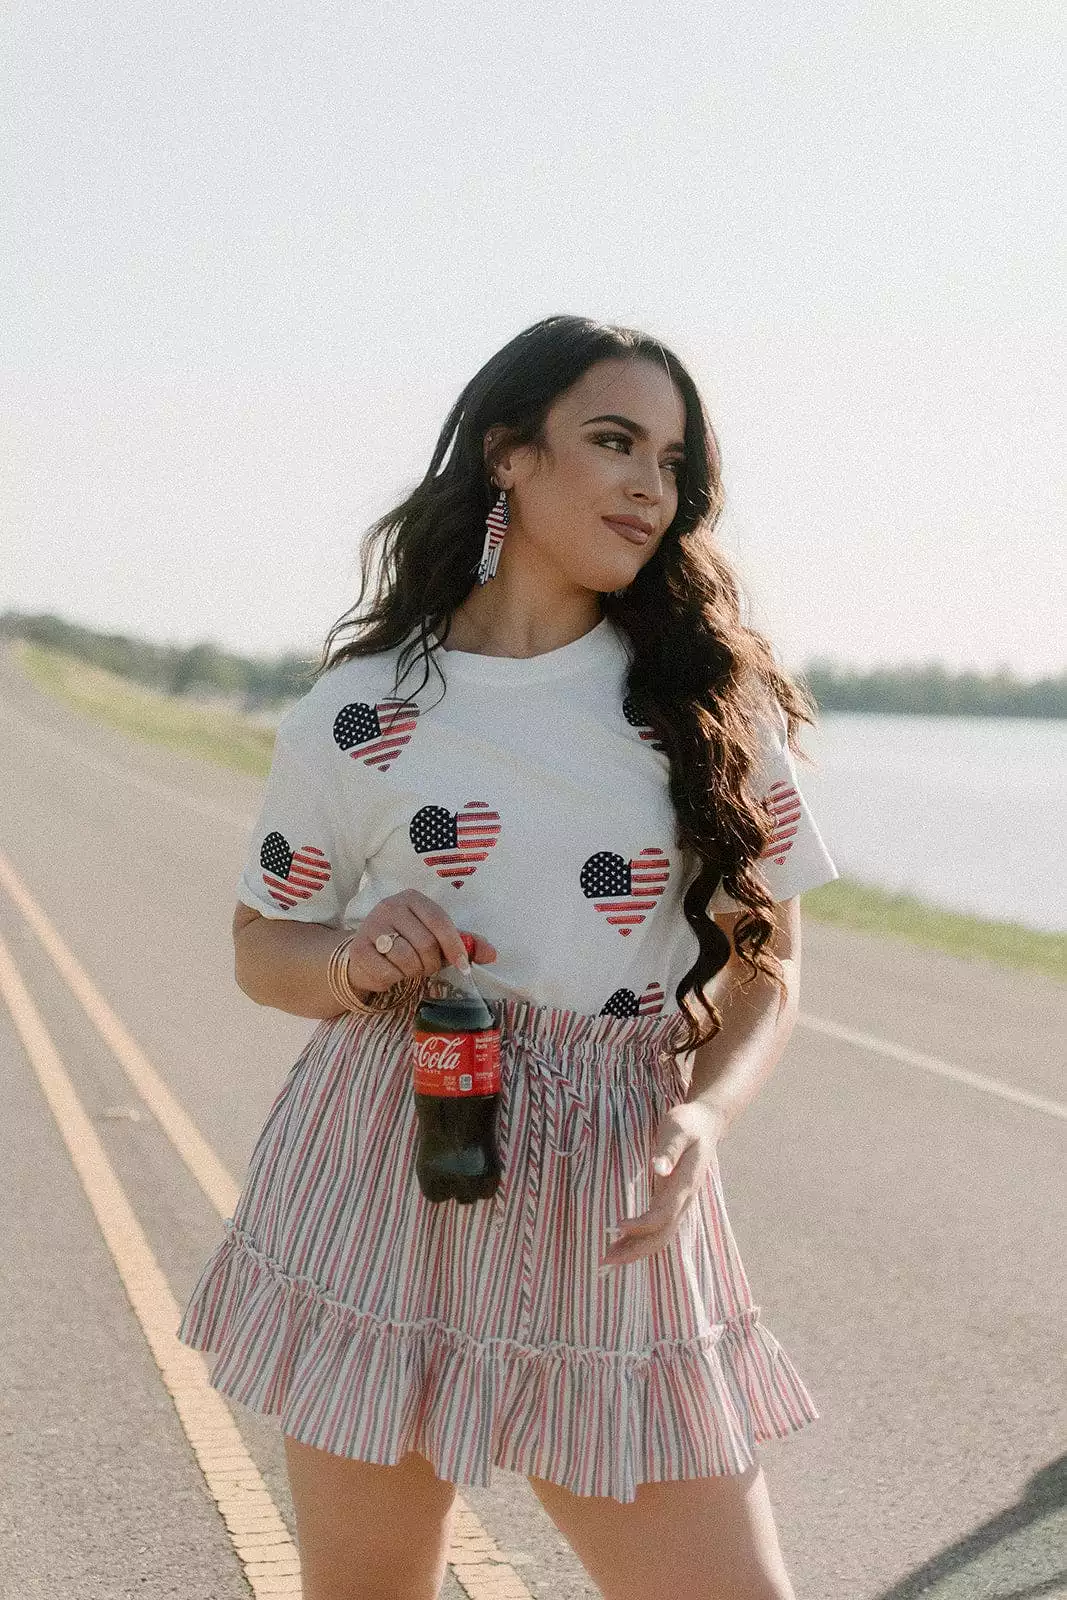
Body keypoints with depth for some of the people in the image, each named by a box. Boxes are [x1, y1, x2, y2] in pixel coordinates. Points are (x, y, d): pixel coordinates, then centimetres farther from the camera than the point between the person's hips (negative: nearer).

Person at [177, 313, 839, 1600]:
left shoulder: (708, 700, 4)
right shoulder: (361, 710, 1)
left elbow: (765, 967, 6)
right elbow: (261, 947, 11)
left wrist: (703, 1118, -13)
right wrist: (354, 961, -12)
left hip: (618, 1223, 1)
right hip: (384, 1192, -1)